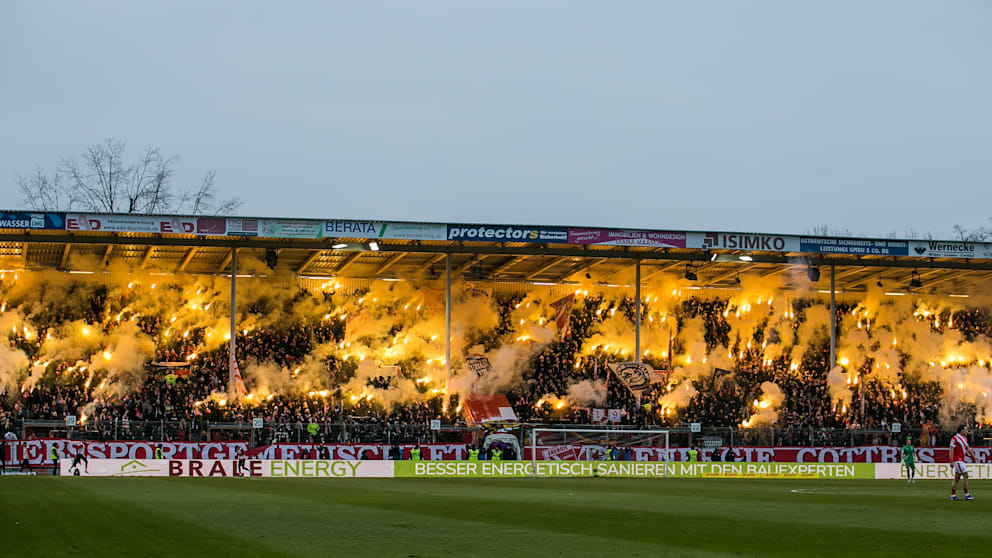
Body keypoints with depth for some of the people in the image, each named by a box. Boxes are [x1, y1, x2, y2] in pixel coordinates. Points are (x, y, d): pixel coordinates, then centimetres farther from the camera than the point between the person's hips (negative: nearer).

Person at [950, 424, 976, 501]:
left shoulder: (964, 439, 17)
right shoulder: (955, 438, -12)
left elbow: (968, 448, 24)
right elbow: (951, 450, -17)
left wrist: (973, 456, 13)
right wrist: (951, 461, -23)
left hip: (961, 460, 9)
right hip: (957, 460, -9)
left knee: (957, 478, 9)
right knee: (965, 475, -11)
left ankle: (953, 495, 11)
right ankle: (966, 495, -10)